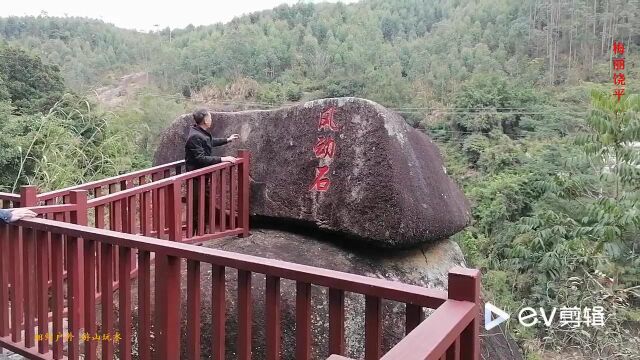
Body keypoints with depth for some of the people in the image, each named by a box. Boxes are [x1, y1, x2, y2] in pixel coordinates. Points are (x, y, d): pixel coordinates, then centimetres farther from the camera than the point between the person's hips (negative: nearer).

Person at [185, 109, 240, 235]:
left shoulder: (203, 133, 8)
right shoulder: (195, 137, -23)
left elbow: (211, 142, 30)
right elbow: (201, 158, -28)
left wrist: (227, 140, 37)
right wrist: (222, 159, -27)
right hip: (196, 178, -10)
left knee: (207, 205, 18)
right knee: (196, 209, -5)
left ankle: (202, 233, 31)